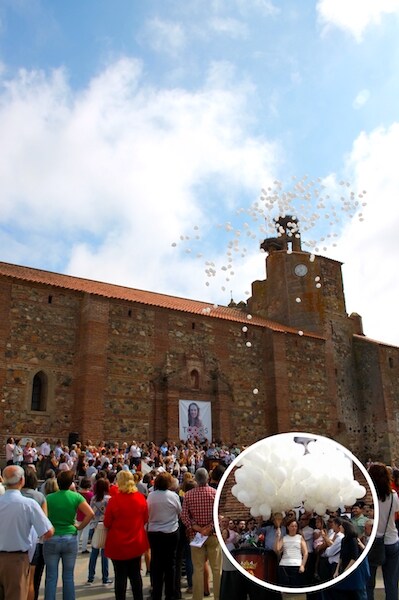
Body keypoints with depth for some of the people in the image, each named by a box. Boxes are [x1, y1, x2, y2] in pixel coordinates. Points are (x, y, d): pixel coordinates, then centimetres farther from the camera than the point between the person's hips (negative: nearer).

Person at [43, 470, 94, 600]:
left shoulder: (49, 498, -5)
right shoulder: (76, 497, -5)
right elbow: (90, 514, -11)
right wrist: (79, 527, 1)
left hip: (51, 539, 0)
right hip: (70, 538, 1)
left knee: (51, 577, 8)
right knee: (68, 576, 12)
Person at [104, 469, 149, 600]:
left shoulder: (115, 499, -19)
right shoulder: (141, 498, -7)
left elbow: (107, 523, -8)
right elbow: (145, 519, 6)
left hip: (118, 543, -4)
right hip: (136, 542, 4)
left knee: (120, 576, 9)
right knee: (135, 574, 17)